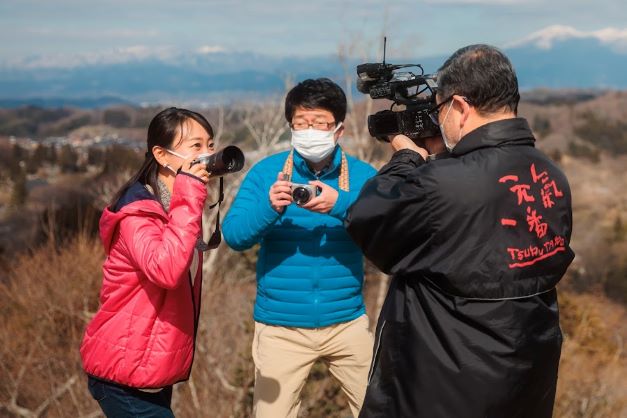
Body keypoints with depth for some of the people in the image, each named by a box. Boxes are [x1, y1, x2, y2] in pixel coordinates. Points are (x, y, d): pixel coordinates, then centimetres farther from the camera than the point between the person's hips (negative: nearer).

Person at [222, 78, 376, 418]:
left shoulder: (362, 176, 0)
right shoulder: (266, 171, -1)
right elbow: (233, 235, -10)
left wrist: (340, 205, -30)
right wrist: (269, 208, -29)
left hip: (346, 323, 1)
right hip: (280, 325, -1)